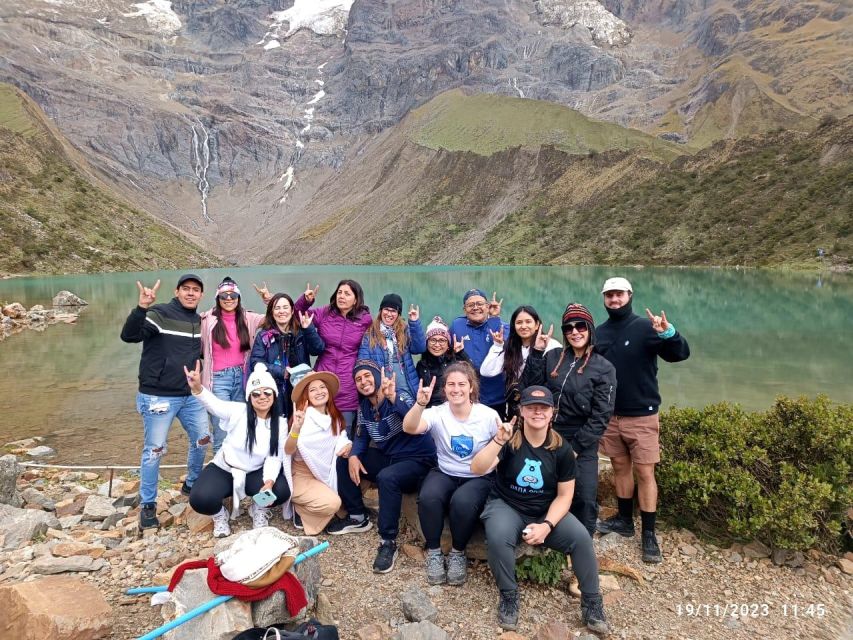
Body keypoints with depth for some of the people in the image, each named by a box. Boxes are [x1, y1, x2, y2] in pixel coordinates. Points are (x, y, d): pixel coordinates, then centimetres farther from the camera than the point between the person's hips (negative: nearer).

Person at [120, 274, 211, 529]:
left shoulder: (199, 321, 7)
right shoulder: (159, 314, -13)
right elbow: (129, 335, -28)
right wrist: (142, 306, -42)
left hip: (190, 395, 7)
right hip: (158, 396, -6)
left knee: (202, 439, 15)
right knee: (154, 451, 2)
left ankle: (192, 485, 38)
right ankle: (148, 505, 19)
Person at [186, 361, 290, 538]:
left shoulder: (280, 423, -9)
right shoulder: (238, 411, -16)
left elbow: (275, 458, -12)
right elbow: (213, 404, -35)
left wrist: (268, 483, -31)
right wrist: (197, 388, -58)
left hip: (255, 473, 2)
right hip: (223, 469, -1)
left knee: (282, 491, -26)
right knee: (200, 499, -29)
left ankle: (259, 509, 9)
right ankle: (220, 514, 8)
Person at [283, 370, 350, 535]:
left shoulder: (335, 417, 2)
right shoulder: (303, 417, -17)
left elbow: (342, 439, 14)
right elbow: (289, 451, -25)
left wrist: (348, 445, -11)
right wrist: (296, 428, -45)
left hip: (326, 475, 7)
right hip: (302, 476, -7)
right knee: (332, 503, -25)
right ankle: (299, 507, 1)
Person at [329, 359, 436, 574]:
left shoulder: (400, 398, -19)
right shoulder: (364, 406, 4)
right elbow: (361, 436, 11)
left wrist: (393, 398, -54)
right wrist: (353, 455, -11)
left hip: (417, 460, -8)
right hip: (387, 457, 8)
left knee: (387, 478, -36)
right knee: (342, 461, 2)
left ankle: (389, 542, -20)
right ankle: (357, 517, 16)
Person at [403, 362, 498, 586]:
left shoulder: (489, 415, -9)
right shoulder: (437, 414, -8)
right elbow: (409, 428, -28)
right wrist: (420, 404, -45)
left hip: (478, 477, -1)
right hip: (444, 474, 2)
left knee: (462, 502, -33)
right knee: (428, 497, -30)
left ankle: (458, 553, -3)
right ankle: (434, 552, -4)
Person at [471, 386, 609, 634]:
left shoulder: (561, 448, -6)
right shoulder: (509, 440, -12)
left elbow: (564, 495, -2)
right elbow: (477, 469, -26)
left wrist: (547, 525, -18)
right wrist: (498, 441, -40)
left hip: (548, 511, 2)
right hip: (507, 506, -2)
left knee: (581, 537, -22)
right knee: (498, 537, -33)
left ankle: (591, 602, 1)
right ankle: (508, 596, -7)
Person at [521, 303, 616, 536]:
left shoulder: (603, 368, -4)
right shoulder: (552, 357, 4)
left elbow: (601, 415, -9)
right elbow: (530, 387, -3)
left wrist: (575, 447, -13)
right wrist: (536, 352, -9)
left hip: (582, 445, -2)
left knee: (584, 499, -5)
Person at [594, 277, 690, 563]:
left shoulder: (645, 327, -9)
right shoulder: (600, 332, 5)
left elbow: (681, 354, -20)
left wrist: (668, 334, -40)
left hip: (641, 416, -4)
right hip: (609, 415, 4)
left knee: (645, 473, -1)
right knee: (620, 468, 15)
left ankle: (649, 534, 9)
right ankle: (625, 520, 29)